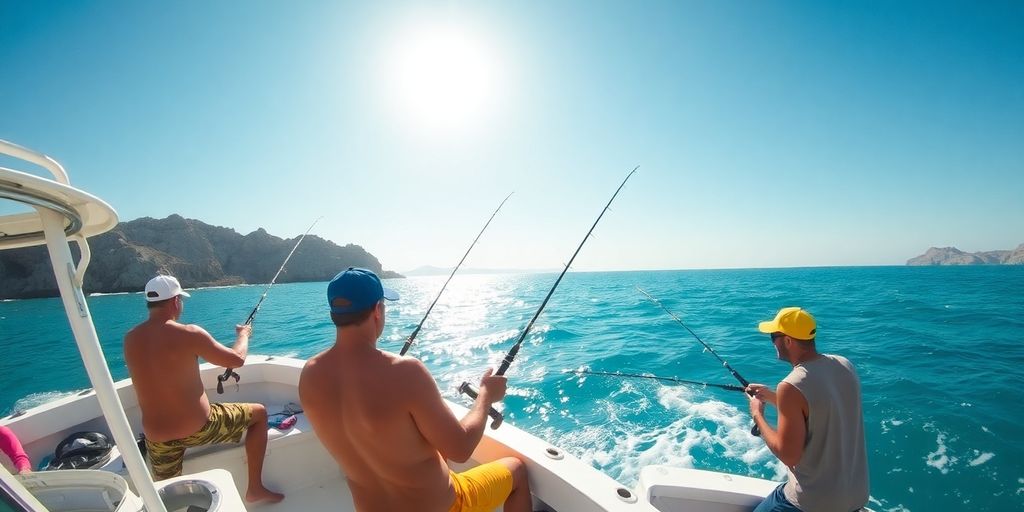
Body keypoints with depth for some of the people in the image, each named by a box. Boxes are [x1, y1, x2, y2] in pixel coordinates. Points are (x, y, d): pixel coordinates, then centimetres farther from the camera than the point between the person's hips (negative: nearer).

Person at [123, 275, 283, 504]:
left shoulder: (130, 339, 1)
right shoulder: (188, 334, -18)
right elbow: (237, 359, -9)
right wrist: (243, 335, 11)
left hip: (157, 438, 6)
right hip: (198, 428, -5)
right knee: (259, 413, 14)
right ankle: (255, 489, 19)